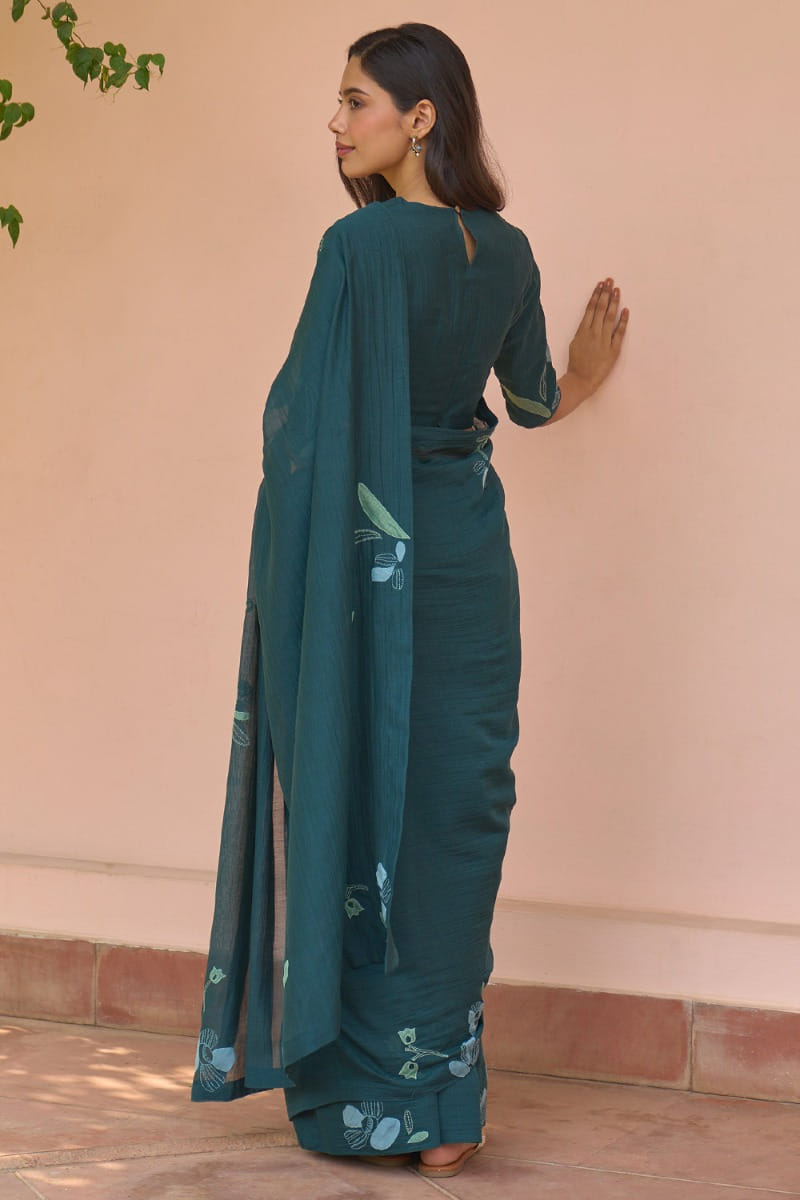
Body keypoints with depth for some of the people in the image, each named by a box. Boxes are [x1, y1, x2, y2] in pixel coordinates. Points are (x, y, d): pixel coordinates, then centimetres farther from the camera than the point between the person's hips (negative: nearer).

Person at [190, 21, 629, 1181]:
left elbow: (301, 411, -16)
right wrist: (586, 374, 42)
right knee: (456, 804, 8)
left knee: (363, 795, 3)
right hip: (472, 552, 6)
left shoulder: (362, 242, -15)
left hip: (370, 555, -5)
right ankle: (441, 1104, 12)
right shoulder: (508, 252, 5)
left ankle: (366, 1099, 9)